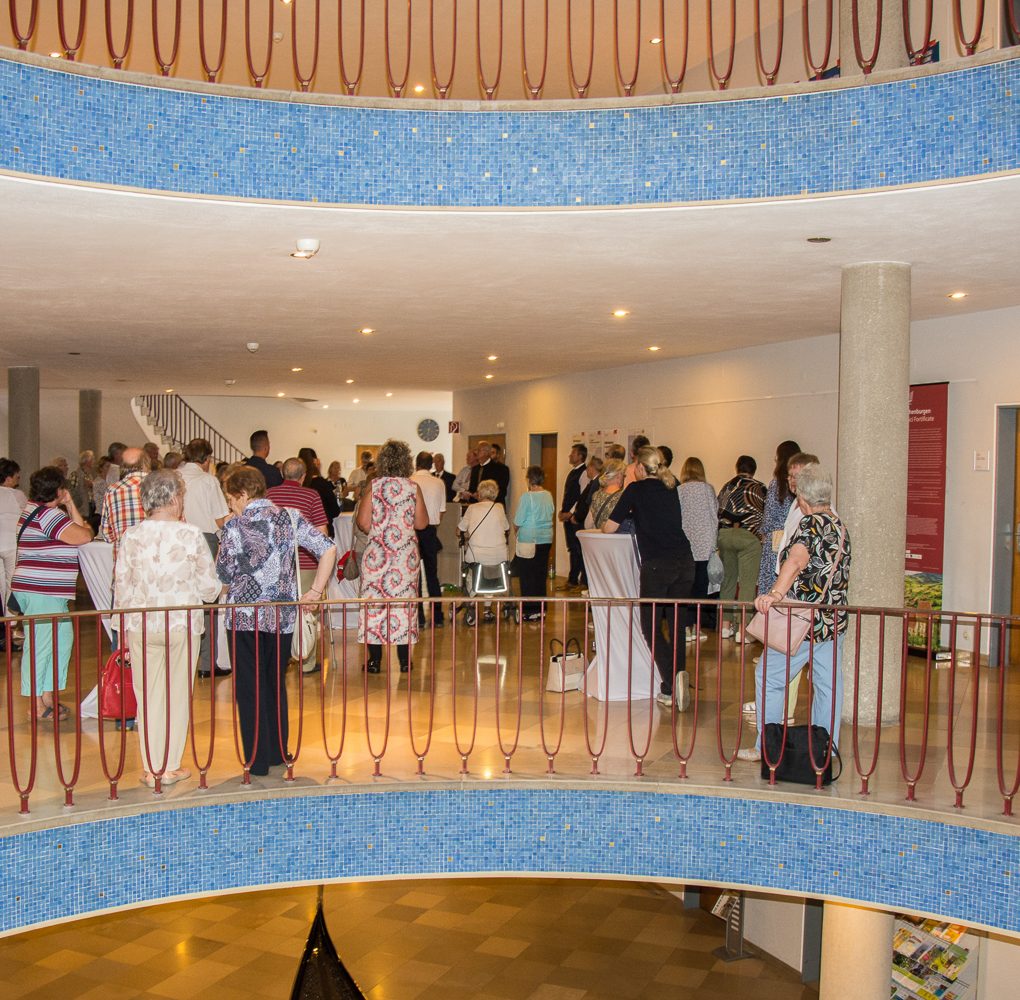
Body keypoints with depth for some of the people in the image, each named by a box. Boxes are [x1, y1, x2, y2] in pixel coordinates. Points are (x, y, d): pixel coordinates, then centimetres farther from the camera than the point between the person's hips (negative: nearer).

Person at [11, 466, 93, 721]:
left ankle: (48, 696, 22)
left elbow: (79, 526, 17)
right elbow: (83, 536, -20)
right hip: (41, 592, -11)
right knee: (40, 646, -4)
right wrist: (86, 528, 0)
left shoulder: (39, 510, 17)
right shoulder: (46, 514, -15)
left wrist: (70, 504, 8)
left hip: (49, 591, 11)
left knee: (62, 640, 14)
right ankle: (38, 704, 3)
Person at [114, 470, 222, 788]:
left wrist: (126, 624, 15)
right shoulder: (192, 535, -9)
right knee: (178, 694, 10)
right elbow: (210, 588, -4)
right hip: (183, 623, -2)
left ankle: (151, 768, 17)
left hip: (141, 626, 2)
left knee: (148, 695, 11)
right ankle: (171, 767, 17)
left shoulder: (131, 536, -3)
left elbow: (122, 588, 3)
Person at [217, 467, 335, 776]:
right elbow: (328, 548, -2)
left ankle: (257, 759, 11)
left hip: (246, 616, -4)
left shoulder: (235, 527, -8)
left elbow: (224, 574, -3)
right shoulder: (288, 518, 3)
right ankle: (278, 752, 26)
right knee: (276, 684, 18)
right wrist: (315, 592, 2)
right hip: (283, 615, 4)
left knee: (250, 688, 7)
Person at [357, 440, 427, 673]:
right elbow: (421, 523, 2)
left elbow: (363, 523, -8)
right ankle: (404, 660, 12)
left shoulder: (373, 485, -5)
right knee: (404, 600, 8)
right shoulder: (413, 487, -1)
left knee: (374, 601, 5)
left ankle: (375, 660, 7)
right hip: (407, 552, 2)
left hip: (378, 553, -2)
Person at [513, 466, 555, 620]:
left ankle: (530, 610, 5)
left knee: (527, 576, 4)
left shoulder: (527, 497, -15)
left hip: (529, 540, -6)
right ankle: (541, 609, 18)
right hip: (546, 539, 6)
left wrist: (517, 532, 7)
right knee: (541, 574, 13)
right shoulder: (549, 496, 3)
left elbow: (517, 522, -13)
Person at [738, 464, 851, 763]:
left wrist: (776, 593, -43)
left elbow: (796, 560, -32)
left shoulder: (811, 523, -13)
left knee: (769, 677, 3)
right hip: (835, 620, 9)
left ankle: (765, 747, 9)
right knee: (828, 683, 11)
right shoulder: (840, 526, 12)